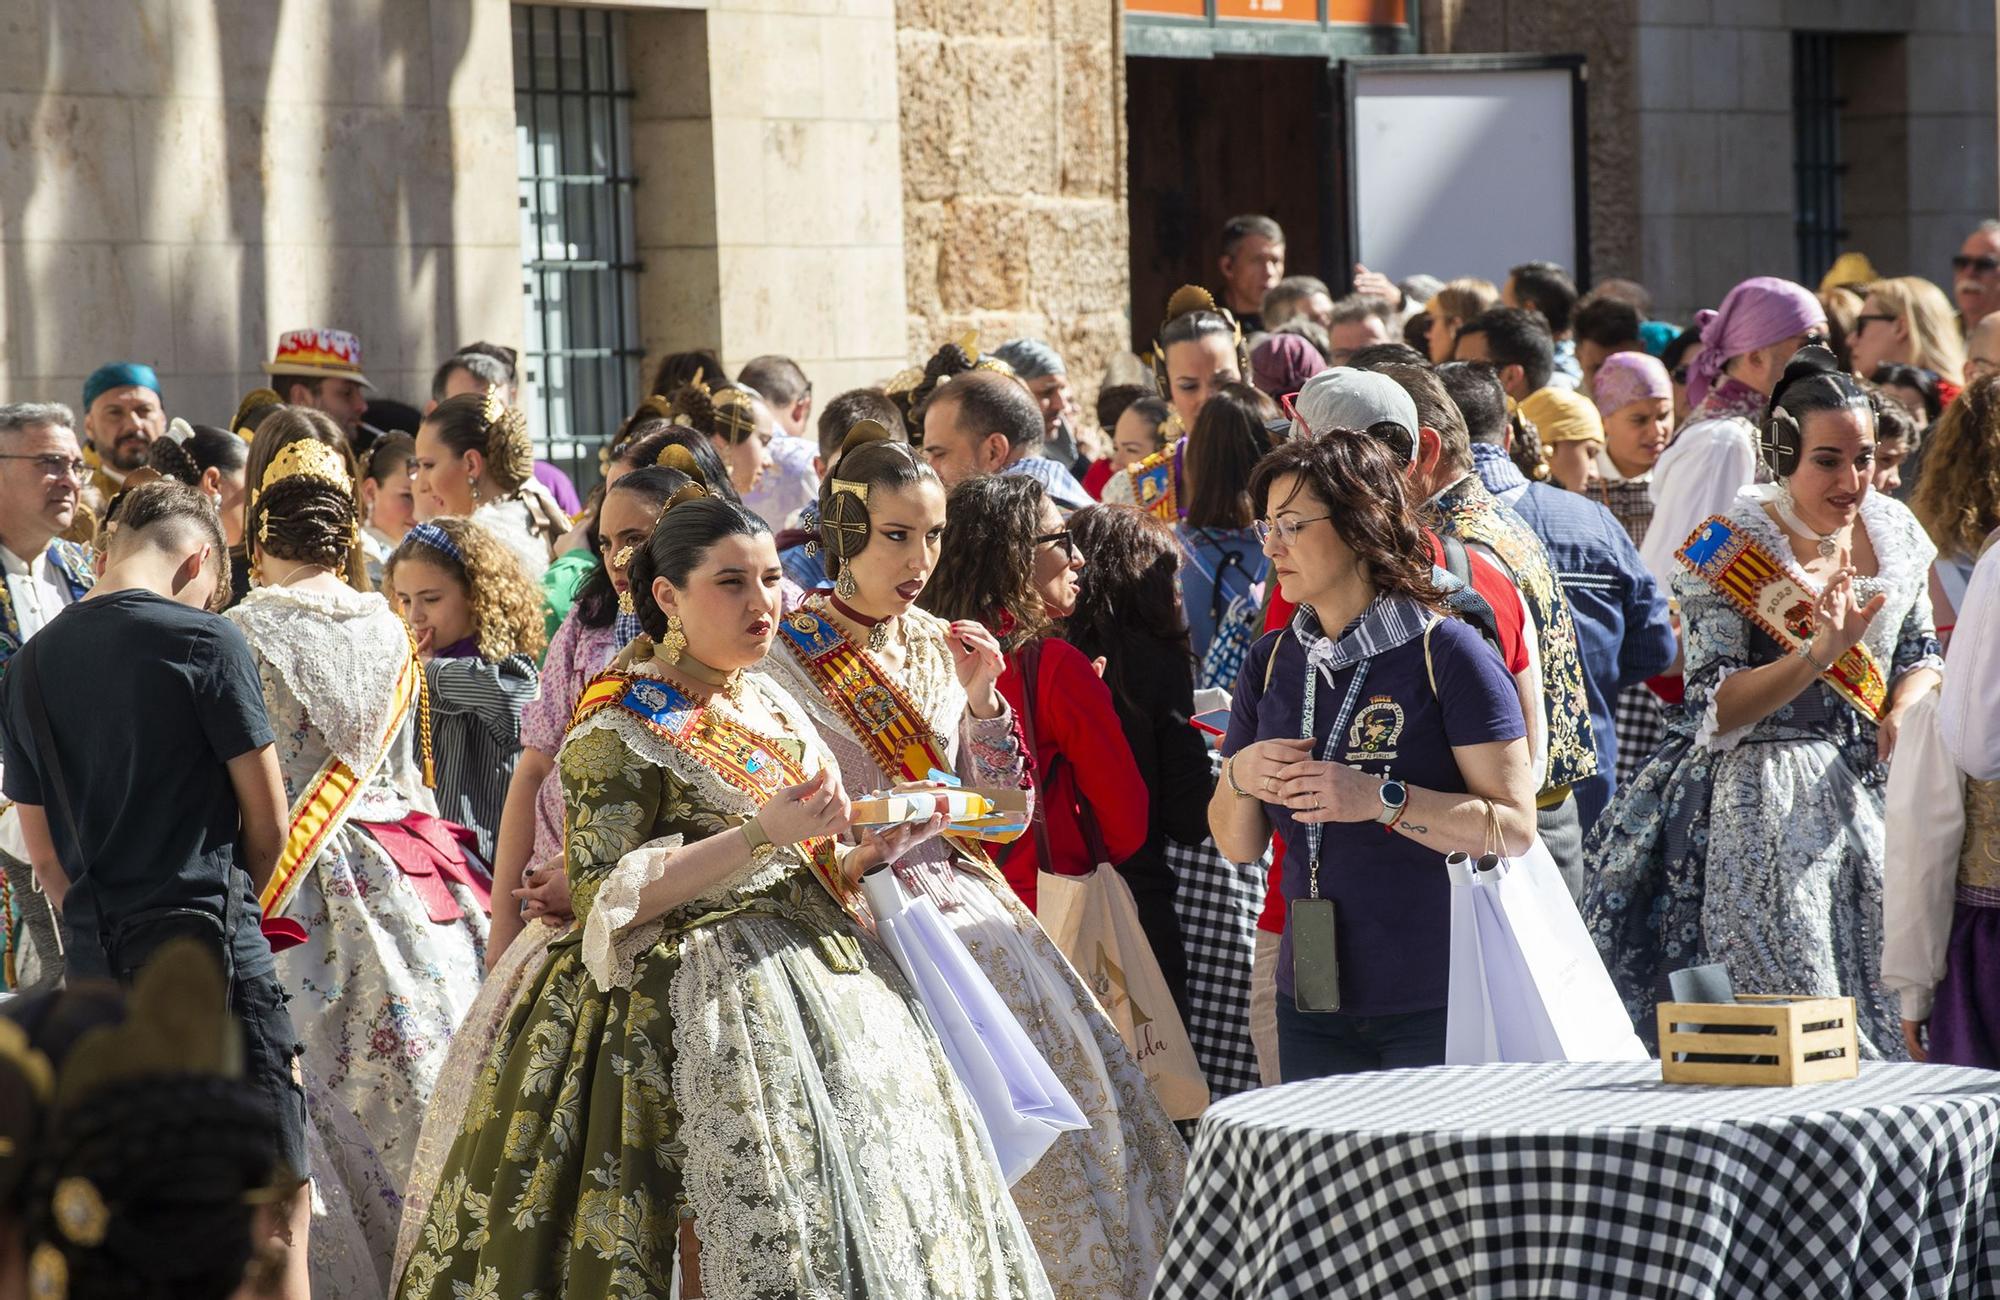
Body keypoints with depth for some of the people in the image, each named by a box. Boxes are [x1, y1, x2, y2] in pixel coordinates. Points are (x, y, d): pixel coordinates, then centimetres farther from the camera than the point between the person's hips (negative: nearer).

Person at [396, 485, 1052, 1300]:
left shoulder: (774, 709, 16)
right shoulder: (620, 723, -6)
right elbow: (606, 898, -14)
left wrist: (872, 857, 0)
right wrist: (760, 834, -20)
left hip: (815, 982, 7)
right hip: (699, 1007, -7)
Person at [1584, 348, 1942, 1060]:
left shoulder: (1893, 531, 7)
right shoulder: (1734, 547, -11)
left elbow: (1920, 653, 19)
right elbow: (1715, 712, -15)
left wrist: (1903, 712, -3)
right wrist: (1818, 655, -28)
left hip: (1866, 788, 6)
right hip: (1760, 801, -6)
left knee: (1883, 1013, 4)